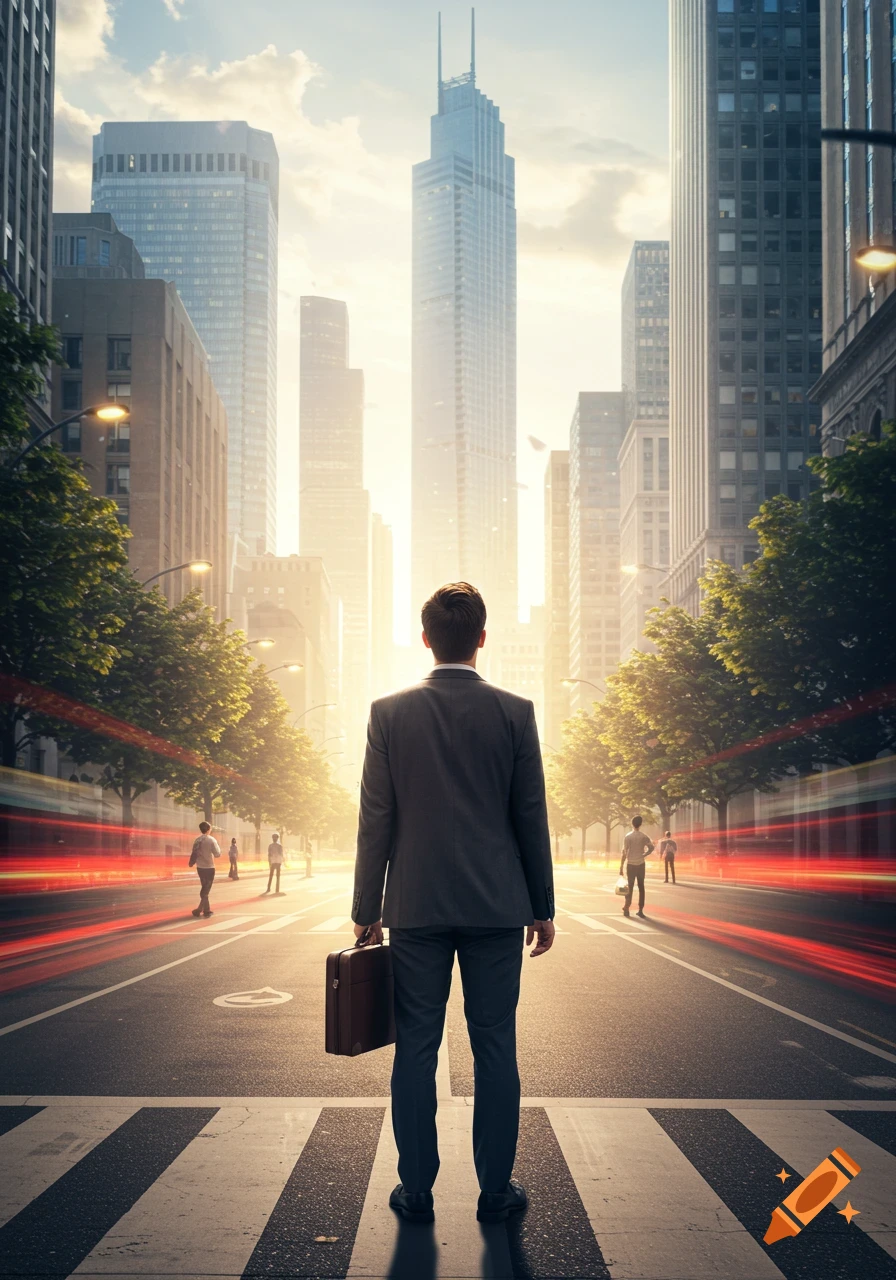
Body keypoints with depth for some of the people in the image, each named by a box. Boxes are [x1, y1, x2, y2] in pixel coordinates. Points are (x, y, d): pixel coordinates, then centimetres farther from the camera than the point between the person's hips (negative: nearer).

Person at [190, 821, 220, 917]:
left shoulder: (197, 840, 2)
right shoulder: (211, 840, -13)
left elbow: (194, 854, 4)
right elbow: (217, 854, -11)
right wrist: (218, 846, 5)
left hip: (200, 868, 5)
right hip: (209, 868, -5)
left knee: (204, 888, 15)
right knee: (206, 889, 1)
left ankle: (206, 910, 18)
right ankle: (199, 909, -7)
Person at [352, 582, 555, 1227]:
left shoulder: (390, 712, -2)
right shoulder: (514, 712, -3)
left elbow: (376, 819, -1)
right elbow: (531, 817, 1)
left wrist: (366, 911, 6)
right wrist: (543, 908, 9)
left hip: (416, 907, 0)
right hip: (496, 907, 0)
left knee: (416, 1048, 6)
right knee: (495, 1047, 6)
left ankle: (417, 1189, 11)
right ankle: (496, 1190, 12)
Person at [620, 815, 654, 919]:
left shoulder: (628, 837, -7)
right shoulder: (644, 836, 0)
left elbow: (624, 852, -9)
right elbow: (651, 848, -11)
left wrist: (621, 866, -5)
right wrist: (643, 855, 2)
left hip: (630, 864, -1)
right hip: (641, 864, 1)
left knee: (630, 887, 7)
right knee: (641, 887, 7)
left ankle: (627, 908, 6)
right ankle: (640, 910, 5)